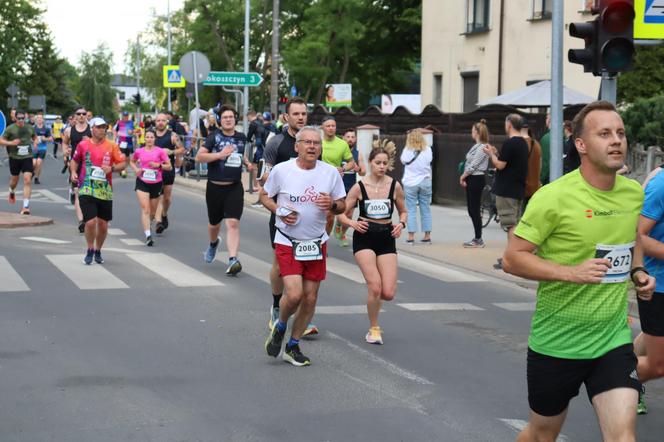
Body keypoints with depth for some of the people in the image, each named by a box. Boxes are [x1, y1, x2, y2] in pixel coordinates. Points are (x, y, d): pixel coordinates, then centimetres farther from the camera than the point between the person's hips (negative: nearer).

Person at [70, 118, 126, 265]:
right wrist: (73, 172, 1)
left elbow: (123, 164, 3)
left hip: (105, 191, 1)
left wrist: (111, 168, -14)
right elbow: (75, 160, 19)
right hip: (86, 190, -1)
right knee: (90, 222, -13)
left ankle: (98, 251, 30)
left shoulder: (111, 145, 1)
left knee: (103, 224, 7)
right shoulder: (83, 145, 3)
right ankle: (90, 250, 11)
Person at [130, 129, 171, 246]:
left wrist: (158, 165, -18)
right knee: (145, 209, -15)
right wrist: (136, 169, 0)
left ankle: (148, 224, 48)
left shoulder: (160, 151, -4)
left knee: (152, 211, 14)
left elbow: (169, 166, -2)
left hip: (156, 183, 1)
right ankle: (148, 235, -21)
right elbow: (132, 162, 20)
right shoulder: (139, 151, 1)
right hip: (142, 183, -1)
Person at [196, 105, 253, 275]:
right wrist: (220, 154, -22)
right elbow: (199, 156, -13)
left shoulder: (241, 137, 7)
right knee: (214, 223, 18)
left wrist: (247, 163, 10)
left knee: (233, 223, -16)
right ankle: (213, 243, 51)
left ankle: (233, 260, -22)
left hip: (235, 188, 1)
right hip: (215, 187, -1)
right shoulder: (214, 137, -5)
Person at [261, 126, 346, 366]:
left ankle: (293, 346, 23)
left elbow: (342, 206, 7)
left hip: (317, 243, 3)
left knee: (310, 298, 5)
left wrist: (332, 205, -16)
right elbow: (264, 195, 6)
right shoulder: (281, 170, -7)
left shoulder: (331, 173, -1)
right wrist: (278, 210, -13)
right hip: (287, 242, -3)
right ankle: (280, 327, 17)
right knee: (294, 294, -16)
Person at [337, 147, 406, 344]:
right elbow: (342, 214, 2)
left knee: (388, 293, -7)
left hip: (387, 238, 2)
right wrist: (352, 223, -18)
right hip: (364, 237, -2)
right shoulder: (359, 187, -4)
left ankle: (372, 299, 31)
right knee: (375, 287, -16)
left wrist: (401, 224, -5)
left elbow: (403, 211, 15)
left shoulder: (395, 186, 1)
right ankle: (374, 329, 7)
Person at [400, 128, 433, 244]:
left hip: (410, 183, -2)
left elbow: (402, 160, 5)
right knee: (426, 209, 10)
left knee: (411, 210, 2)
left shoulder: (407, 150, -10)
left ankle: (411, 236, 0)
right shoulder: (428, 150, -4)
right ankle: (427, 236, 14)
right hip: (425, 182, 2)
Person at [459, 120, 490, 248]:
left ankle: (478, 240, 0)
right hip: (471, 179, 10)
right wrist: (465, 177, 3)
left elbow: (473, 165, -17)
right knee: (472, 210, 12)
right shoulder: (476, 146, 15)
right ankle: (477, 238, 18)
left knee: (475, 210, -6)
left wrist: (463, 176, -5)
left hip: (476, 179, -10)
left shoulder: (482, 147, -15)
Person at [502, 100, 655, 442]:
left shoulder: (634, 193, 1)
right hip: (556, 341, -3)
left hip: (613, 339, 4)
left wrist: (637, 272, 2)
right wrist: (572, 273, -27)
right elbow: (511, 259, -15)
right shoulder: (554, 197, -17)